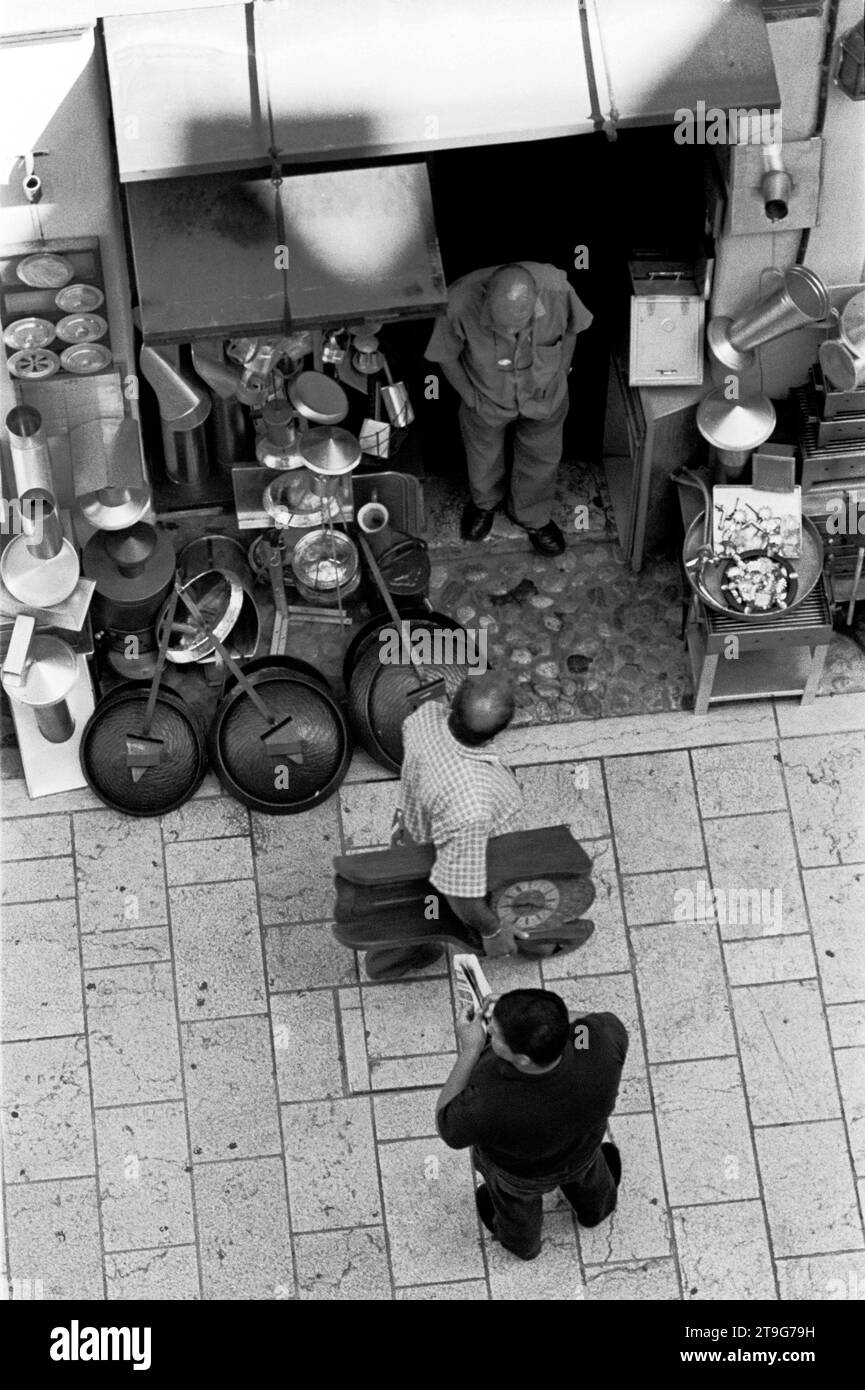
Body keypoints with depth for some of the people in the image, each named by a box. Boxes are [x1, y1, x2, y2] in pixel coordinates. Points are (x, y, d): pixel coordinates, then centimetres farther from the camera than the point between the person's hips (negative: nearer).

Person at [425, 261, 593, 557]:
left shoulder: (556, 288, -36)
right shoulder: (462, 301, -40)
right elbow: (445, 355, -18)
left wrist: (559, 374, -2)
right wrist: (471, 396, -10)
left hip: (544, 399, 1)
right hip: (487, 400, -1)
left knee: (542, 458, 26)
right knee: (484, 457, 28)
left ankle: (532, 517, 57)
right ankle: (484, 503, 63)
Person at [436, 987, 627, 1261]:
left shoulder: (486, 1106, -47)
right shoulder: (601, 1043, -42)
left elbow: (449, 1129, -23)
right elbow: (614, 1028, -16)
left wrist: (470, 1050, -28)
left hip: (517, 1172, -2)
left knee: (515, 1200, 34)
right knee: (588, 1173, 38)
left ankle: (522, 1241, 67)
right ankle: (596, 1208, 71)